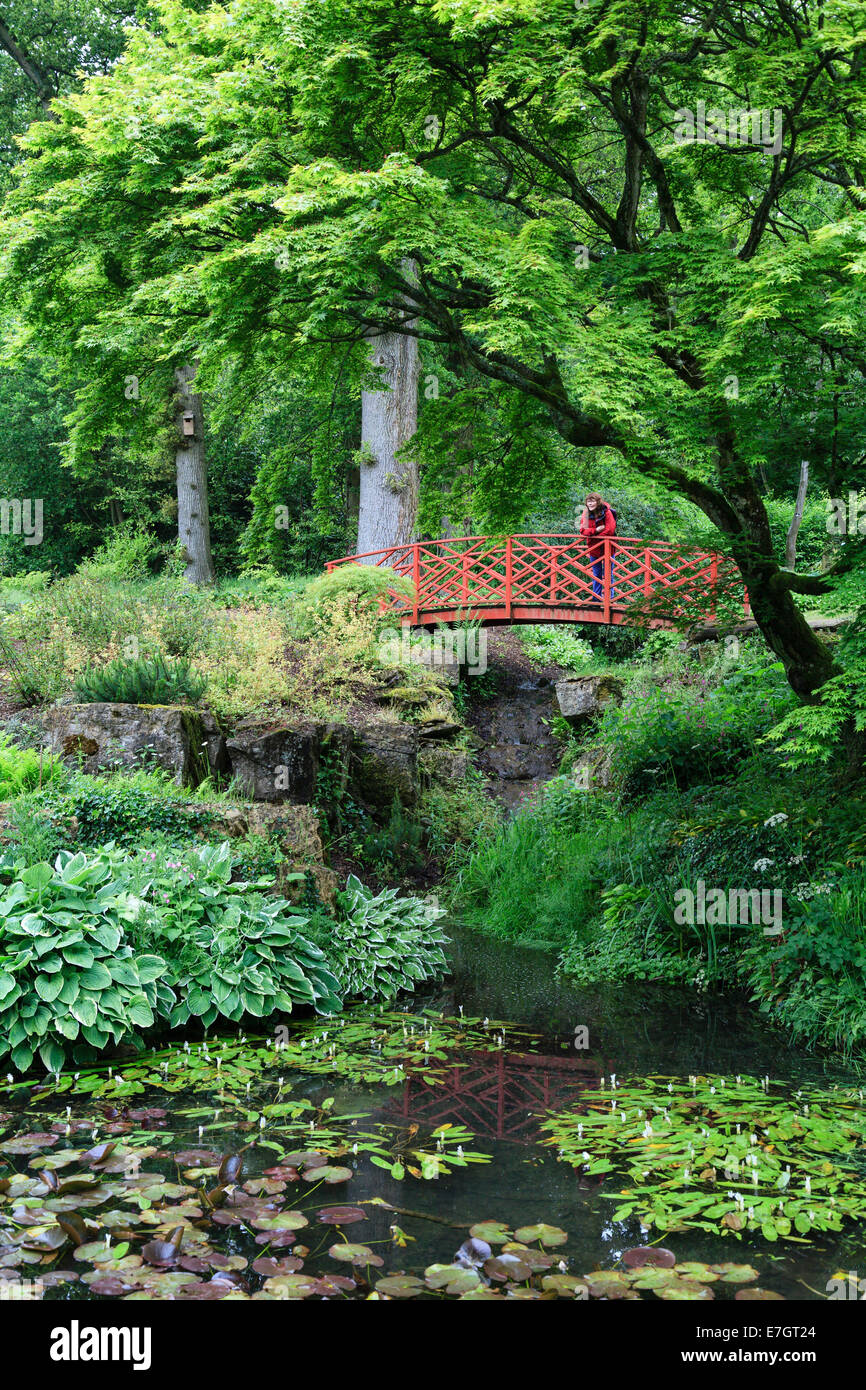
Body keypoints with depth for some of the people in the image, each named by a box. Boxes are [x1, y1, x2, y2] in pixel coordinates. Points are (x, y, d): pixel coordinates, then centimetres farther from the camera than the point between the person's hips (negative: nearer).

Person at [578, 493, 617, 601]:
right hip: (593, 549, 4)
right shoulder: (586, 514, -3)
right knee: (596, 575, 13)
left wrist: (593, 535, -12)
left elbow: (610, 531, -20)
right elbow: (583, 531, -10)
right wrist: (596, 530, -25)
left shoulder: (607, 512, -15)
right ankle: (596, 599, 21)